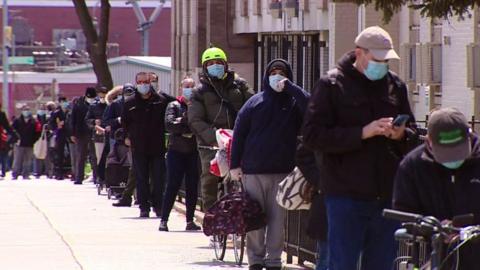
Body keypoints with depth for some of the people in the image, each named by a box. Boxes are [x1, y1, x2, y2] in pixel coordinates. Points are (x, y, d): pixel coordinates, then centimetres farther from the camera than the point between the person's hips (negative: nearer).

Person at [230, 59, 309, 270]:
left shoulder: (294, 102, 6)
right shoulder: (255, 102, 6)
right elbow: (239, 133, 6)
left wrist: (289, 87, -13)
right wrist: (235, 165, 0)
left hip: (282, 171, 0)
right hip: (253, 171, 0)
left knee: (278, 218, 1)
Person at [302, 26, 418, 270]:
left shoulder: (395, 85, 13)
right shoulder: (332, 85, -1)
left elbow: (412, 135, 22)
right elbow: (313, 136, -9)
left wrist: (401, 134, -4)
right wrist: (362, 133, -17)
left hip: (387, 195, 5)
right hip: (346, 196, -5)